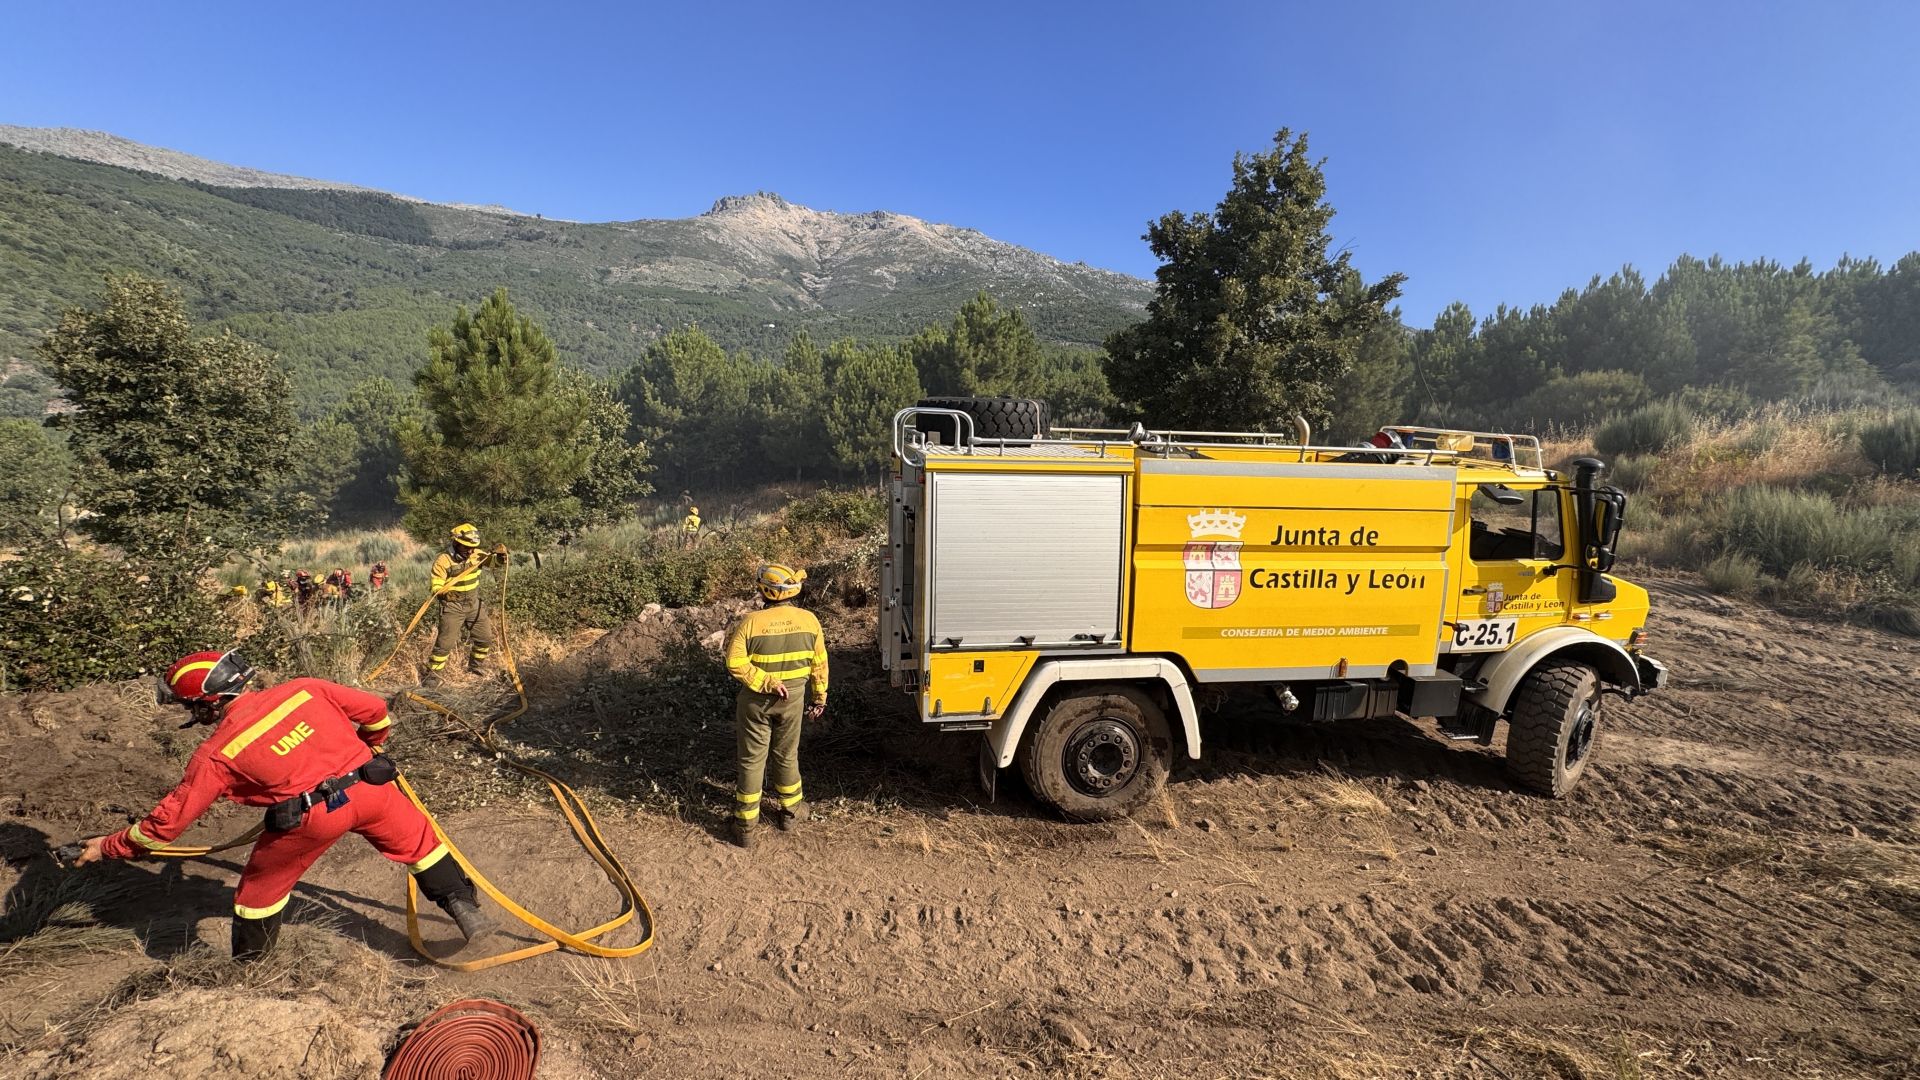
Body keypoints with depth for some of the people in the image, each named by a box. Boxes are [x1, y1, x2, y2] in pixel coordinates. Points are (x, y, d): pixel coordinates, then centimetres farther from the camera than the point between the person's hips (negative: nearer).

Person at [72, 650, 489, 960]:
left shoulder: (216, 753, 3)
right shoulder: (303, 689, 7)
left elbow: (167, 821, 9)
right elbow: (374, 710, 12)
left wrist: (107, 847, 27)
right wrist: (370, 747, 32)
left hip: (312, 817, -2)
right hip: (369, 786, 2)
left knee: (260, 888, 24)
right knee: (418, 840, 21)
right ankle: (465, 908, 21)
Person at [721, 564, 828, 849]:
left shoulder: (750, 621, -18)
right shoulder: (809, 620, -9)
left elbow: (735, 662, -24)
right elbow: (819, 664, -1)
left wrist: (766, 682, -19)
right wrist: (820, 697, 9)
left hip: (756, 700, -2)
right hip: (792, 698, 2)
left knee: (752, 761, 10)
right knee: (787, 756, 21)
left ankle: (745, 826, 18)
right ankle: (790, 810, 36)